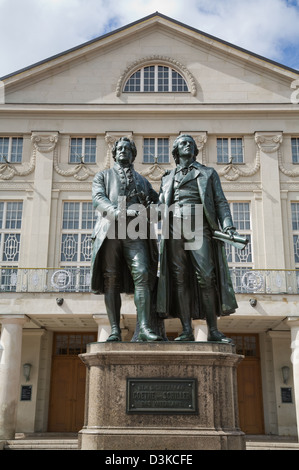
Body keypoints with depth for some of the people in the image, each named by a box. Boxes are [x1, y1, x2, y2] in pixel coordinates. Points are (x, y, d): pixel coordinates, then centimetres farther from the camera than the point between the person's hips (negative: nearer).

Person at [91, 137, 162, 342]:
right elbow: (98, 199, 2)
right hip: (110, 231, -1)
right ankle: (115, 330, -7)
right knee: (111, 280, -7)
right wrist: (120, 213, -16)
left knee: (142, 275, -16)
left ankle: (144, 328, -22)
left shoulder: (143, 181, 30)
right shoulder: (103, 176, 22)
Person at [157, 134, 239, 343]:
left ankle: (213, 330, -8)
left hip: (198, 226, -2)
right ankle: (187, 330, -5)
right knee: (179, 279, -5)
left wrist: (228, 226, -7)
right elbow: (162, 206, 20)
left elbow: (220, 202, 8)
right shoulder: (167, 178, 24)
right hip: (174, 228, 2)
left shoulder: (208, 173, 17)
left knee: (206, 277, -11)